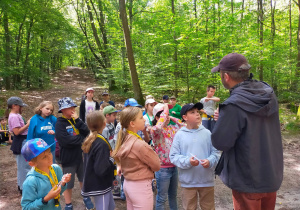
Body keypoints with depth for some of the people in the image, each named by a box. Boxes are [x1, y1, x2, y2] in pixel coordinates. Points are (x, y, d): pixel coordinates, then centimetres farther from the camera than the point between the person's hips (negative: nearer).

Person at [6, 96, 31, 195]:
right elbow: (17, 132, -23)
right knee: (24, 166, -2)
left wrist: (27, 123, 6)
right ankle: (23, 188, 8)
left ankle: (21, 185, 34)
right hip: (21, 143, -10)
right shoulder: (14, 117, -17)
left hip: (23, 142, 10)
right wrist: (28, 124, -17)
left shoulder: (16, 115, 12)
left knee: (22, 166, 20)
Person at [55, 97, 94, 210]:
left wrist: (78, 120, -19)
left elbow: (87, 132, -8)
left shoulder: (75, 120, 3)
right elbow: (66, 141, -27)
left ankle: (86, 198, 42)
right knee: (68, 183, 10)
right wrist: (82, 138, -14)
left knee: (83, 178, 20)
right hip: (68, 158, -6)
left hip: (79, 155, 6)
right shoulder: (60, 123, -15)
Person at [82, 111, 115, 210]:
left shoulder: (90, 140, 3)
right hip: (100, 187, -9)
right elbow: (101, 169, -30)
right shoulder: (101, 144, -25)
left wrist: (109, 156, 6)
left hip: (94, 183, 9)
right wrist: (112, 159, -15)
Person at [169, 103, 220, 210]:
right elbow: (173, 156, -6)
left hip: (207, 180, 1)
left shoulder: (206, 133, -2)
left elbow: (215, 152, 1)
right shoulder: (179, 134, -5)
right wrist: (187, 161, -20)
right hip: (188, 181, -1)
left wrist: (210, 161, -18)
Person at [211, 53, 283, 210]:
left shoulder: (234, 105, -27)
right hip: (272, 175, 7)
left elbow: (220, 143, -21)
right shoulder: (269, 94, -3)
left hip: (248, 181, -7)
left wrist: (221, 121, -4)